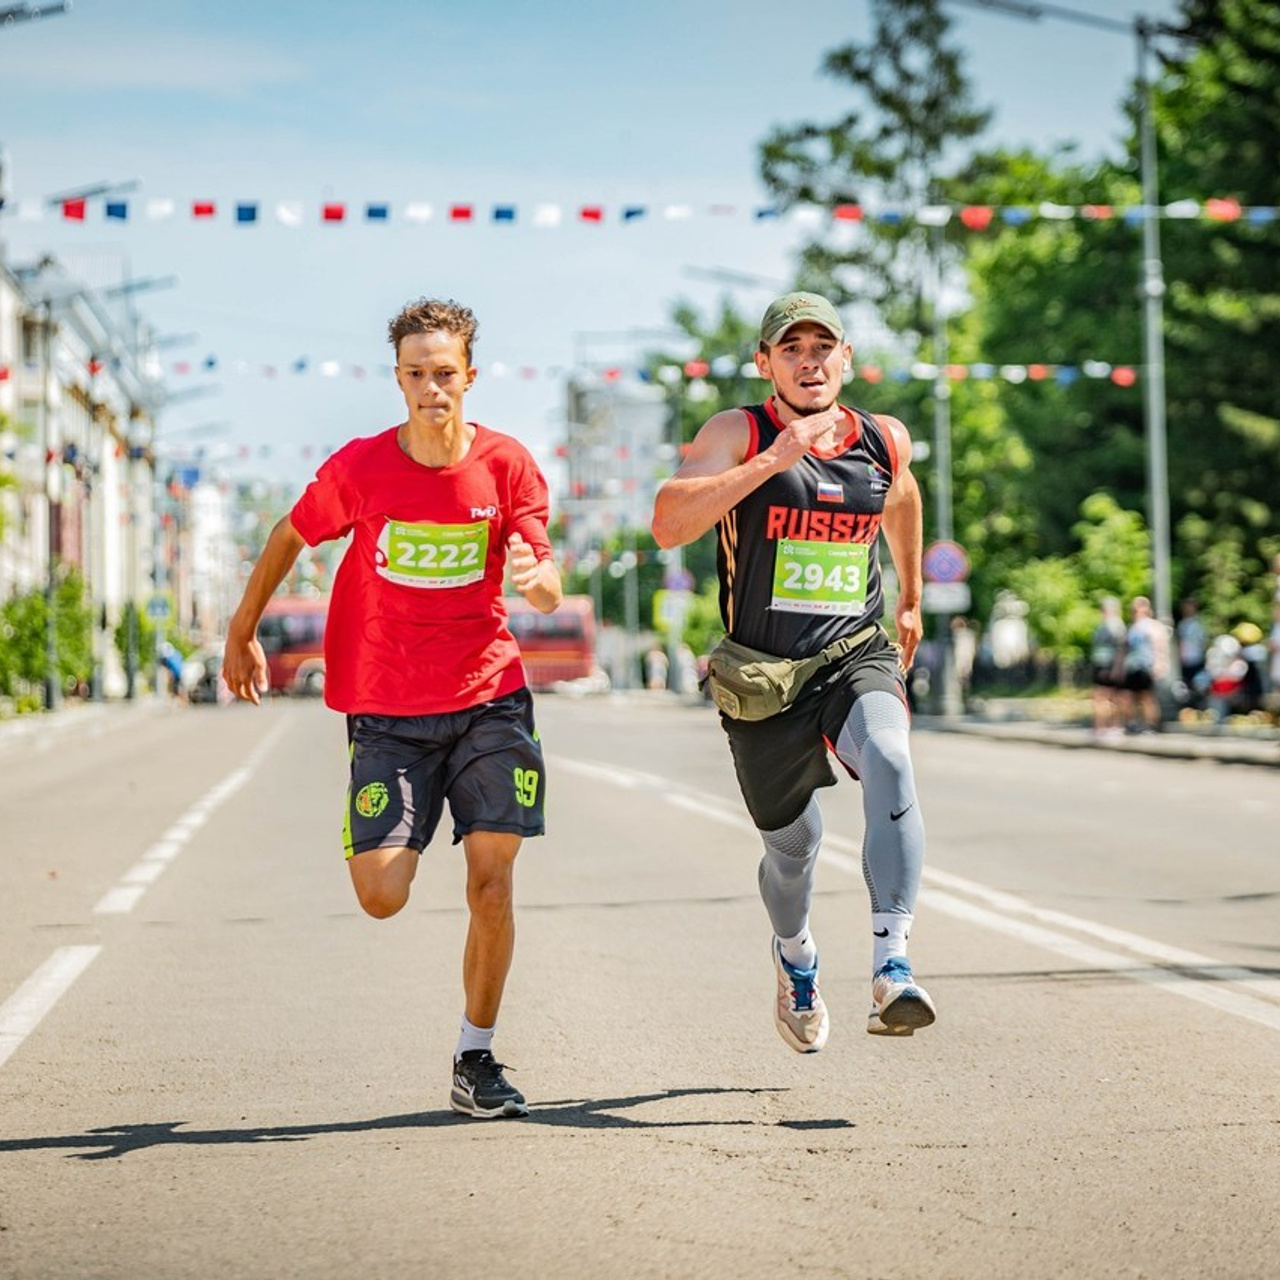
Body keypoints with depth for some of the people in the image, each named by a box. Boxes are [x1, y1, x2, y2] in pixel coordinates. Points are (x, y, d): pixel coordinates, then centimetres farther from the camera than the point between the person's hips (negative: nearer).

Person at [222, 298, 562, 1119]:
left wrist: (537, 577, -34)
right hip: (387, 710, 0)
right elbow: (290, 539, 10)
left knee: (491, 887, -4)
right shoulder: (361, 468, -8)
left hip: (488, 697, 1)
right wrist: (243, 635, 18)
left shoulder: (508, 465, -6)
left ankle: (476, 1059, 13)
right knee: (381, 895, -9)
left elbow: (548, 593, -10)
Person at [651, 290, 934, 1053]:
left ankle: (893, 968, -36)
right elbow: (669, 524, -24)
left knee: (889, 762, -31)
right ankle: (796, 959, 45)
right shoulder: (738, 435, -8)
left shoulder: (885, 441, 4)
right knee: (794, 844, 11)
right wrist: (773, 459, -29)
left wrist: (912, 600, 36)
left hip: (858, 655, 1)